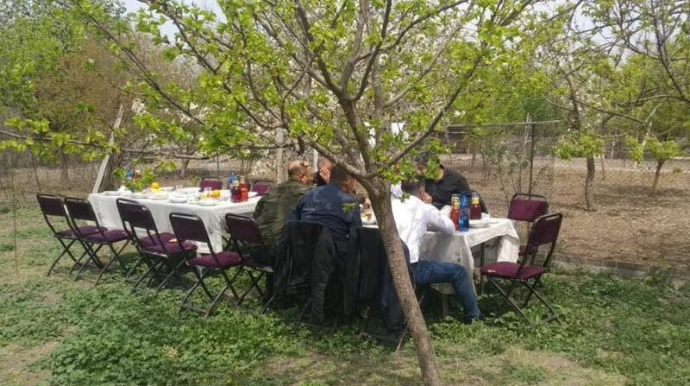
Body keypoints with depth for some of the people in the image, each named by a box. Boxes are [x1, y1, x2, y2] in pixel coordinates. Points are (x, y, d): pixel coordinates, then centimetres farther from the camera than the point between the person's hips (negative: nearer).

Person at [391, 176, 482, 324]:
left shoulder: (392, 205, 13)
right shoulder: (425, 208, 1)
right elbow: (450, 229, 13)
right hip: (409, 267, -6)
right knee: (458, 271, 12)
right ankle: (473, 315, 28)